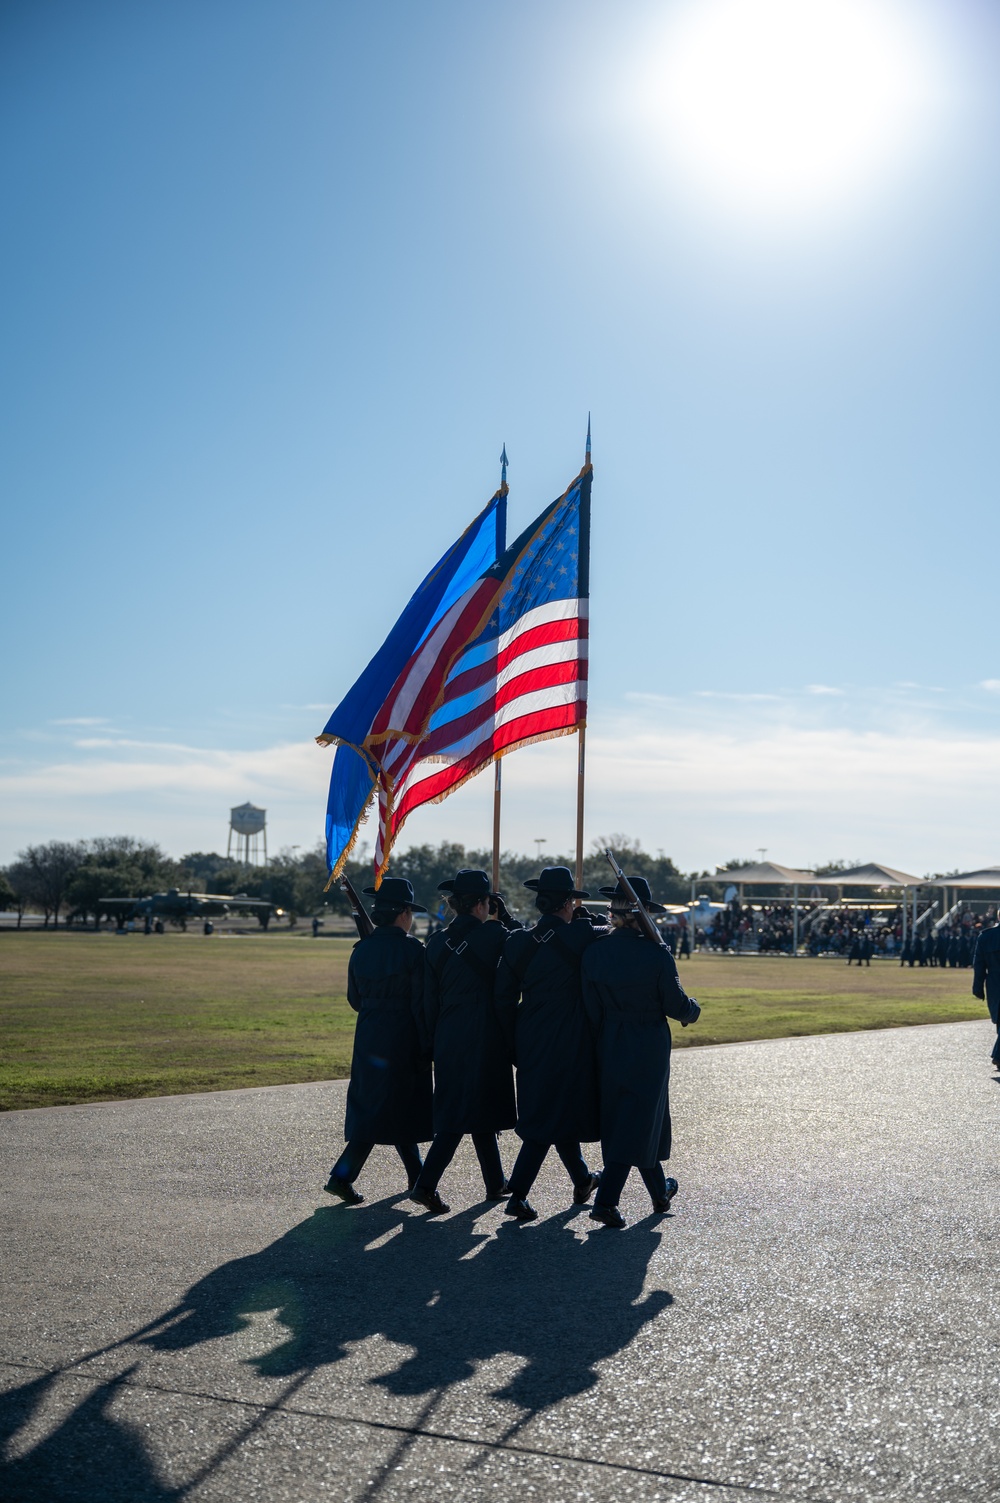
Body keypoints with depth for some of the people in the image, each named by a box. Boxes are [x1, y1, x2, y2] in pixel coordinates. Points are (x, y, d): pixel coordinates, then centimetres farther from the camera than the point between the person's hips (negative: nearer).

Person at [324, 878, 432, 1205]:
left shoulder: (361, 950, 3)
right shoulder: (412, 950, -13)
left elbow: (355, 999, 10)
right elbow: (420, 1002, -14)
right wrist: (426, 1048, -8)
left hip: (368, 1037, 6)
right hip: (402, 1039, -6)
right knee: (397, 1106, 3)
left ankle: (416, 1175, 23)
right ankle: (342, 1175, -3)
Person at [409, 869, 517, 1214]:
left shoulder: (436, 943, 4)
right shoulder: (493, 934, -11)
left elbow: (430, 1000, 7)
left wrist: (435, 1043, 14)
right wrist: (504, 917, 8)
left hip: (448, 1038, 6)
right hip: (485, 1038, -6)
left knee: (480, 1108, 17)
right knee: (467, 1111, -1)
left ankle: (496, 1183, 28)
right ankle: (426, 1184, -8)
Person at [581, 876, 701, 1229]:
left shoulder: (594, 953, -7)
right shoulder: (656, 954, -16)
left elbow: (591, 1010, -2)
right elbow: (676, 1006, -8)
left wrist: (603, 1040, 11)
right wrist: (693, 1008, 13)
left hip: (610, 1048, 4)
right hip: (649, 1049, -4)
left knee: (619, 1118, 17)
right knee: (640, 1120, 5)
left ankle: (660, 1193, 33)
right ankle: (606, 1201, -1)